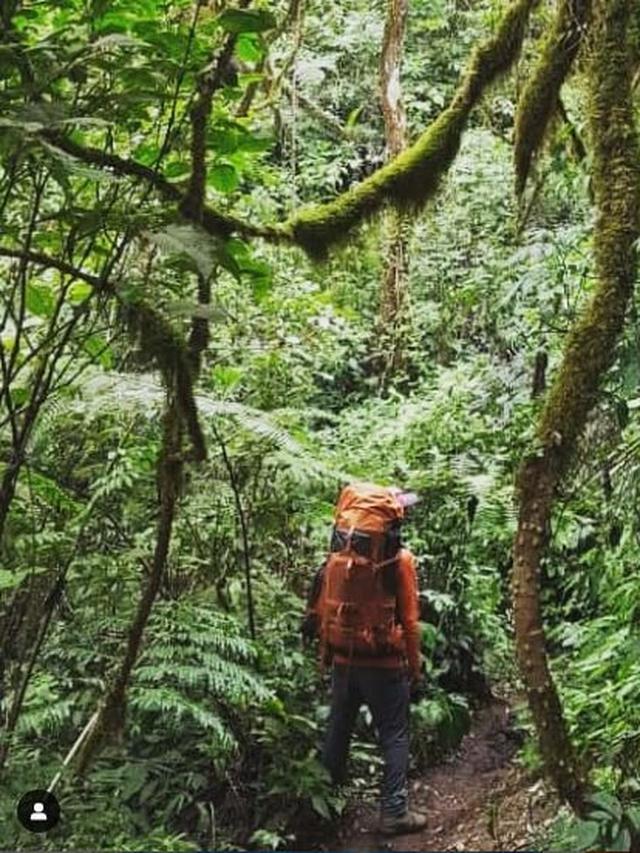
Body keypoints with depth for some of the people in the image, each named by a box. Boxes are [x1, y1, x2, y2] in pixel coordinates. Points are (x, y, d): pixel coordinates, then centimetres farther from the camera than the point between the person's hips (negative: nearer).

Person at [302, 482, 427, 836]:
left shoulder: (337, 555, 2)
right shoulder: (399, 560, -12)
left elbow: (321, 606, 6)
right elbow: (409, 620, -9)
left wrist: (326, 649, 17)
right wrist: (415, 667, 0)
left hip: (343, 660, 5)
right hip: (384, 663, -5)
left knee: (338, 728, 19)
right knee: (394, 736, 6)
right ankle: (394, 812, 7)